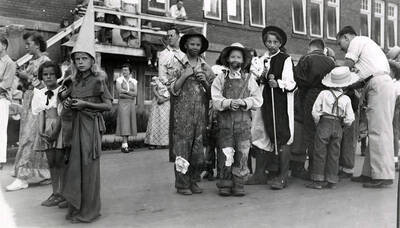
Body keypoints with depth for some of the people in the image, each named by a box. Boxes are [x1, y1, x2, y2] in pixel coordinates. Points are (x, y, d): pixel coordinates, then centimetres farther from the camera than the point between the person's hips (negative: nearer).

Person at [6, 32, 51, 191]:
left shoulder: (45, 61, -8)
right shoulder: (31, 62, 16)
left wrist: (29, 77, -14)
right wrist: (21, 77, 2)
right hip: (28, 102, 8)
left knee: (29, 138, -10)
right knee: (37, 139, 9)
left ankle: (23, 178, -6)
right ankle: (44, 174, 17)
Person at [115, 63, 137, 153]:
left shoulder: (134, 81, 12)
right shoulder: (119, 80, 3)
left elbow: (135, 93, 1)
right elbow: (120, 92, -10)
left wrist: (125, 91, -8)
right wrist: (130, 94, -8)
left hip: (132, 103, 4)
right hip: (123, 103, -4)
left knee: (129, 123, 2)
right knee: (124, 123, -12)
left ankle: (125, 144, 6)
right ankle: (124, 145, -15)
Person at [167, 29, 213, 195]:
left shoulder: (206, 67, 14)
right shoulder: (178, 65, 6)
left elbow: (212, 93, 13)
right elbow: (173, 89, -2)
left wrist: (204, 81, -4)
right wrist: (185, 75, -11)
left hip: (200, 113, 3)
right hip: (182, 113, -3)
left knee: (198, 149, 5)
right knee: (182, 149, -3)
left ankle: (194, 182, 17)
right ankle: (182, 184, 7)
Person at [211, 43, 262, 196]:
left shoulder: (249, 79, 14)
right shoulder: (220, 78, 11)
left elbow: (258, 100, 7)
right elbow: (215, 100, 0)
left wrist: (244, 102, -10)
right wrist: (229, 103, -17)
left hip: (244, 121, 1)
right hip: (225, 121, -1)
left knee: (242, 153, -2)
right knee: (226, 153, -3)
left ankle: (239, 185, 9)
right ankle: (225, 184, 8)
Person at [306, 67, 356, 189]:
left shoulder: (323, 93, -4)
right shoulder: (346, 98, 1)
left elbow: (315, 112, -5)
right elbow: (350, 118, 0)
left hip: (324, 124, -2)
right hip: (338, 128, 3)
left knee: (319, 153, 3)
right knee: (334, 154, 10)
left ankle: (318, 180, 3)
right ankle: (331, 181, 15)